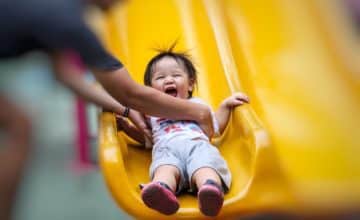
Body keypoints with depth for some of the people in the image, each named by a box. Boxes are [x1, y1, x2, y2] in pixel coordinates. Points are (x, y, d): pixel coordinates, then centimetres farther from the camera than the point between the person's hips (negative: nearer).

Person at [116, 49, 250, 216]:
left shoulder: (198, 104, 38)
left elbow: (215, 129, 37)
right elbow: (146, 138, 41)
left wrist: (225, 105, 30)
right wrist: (126, 126, 28)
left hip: (198, 144, 1)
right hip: (166, 148, -1)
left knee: (204, 168, -37)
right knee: (166, 169, -39)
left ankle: (211, 190, -67)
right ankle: (162, 191, -69)